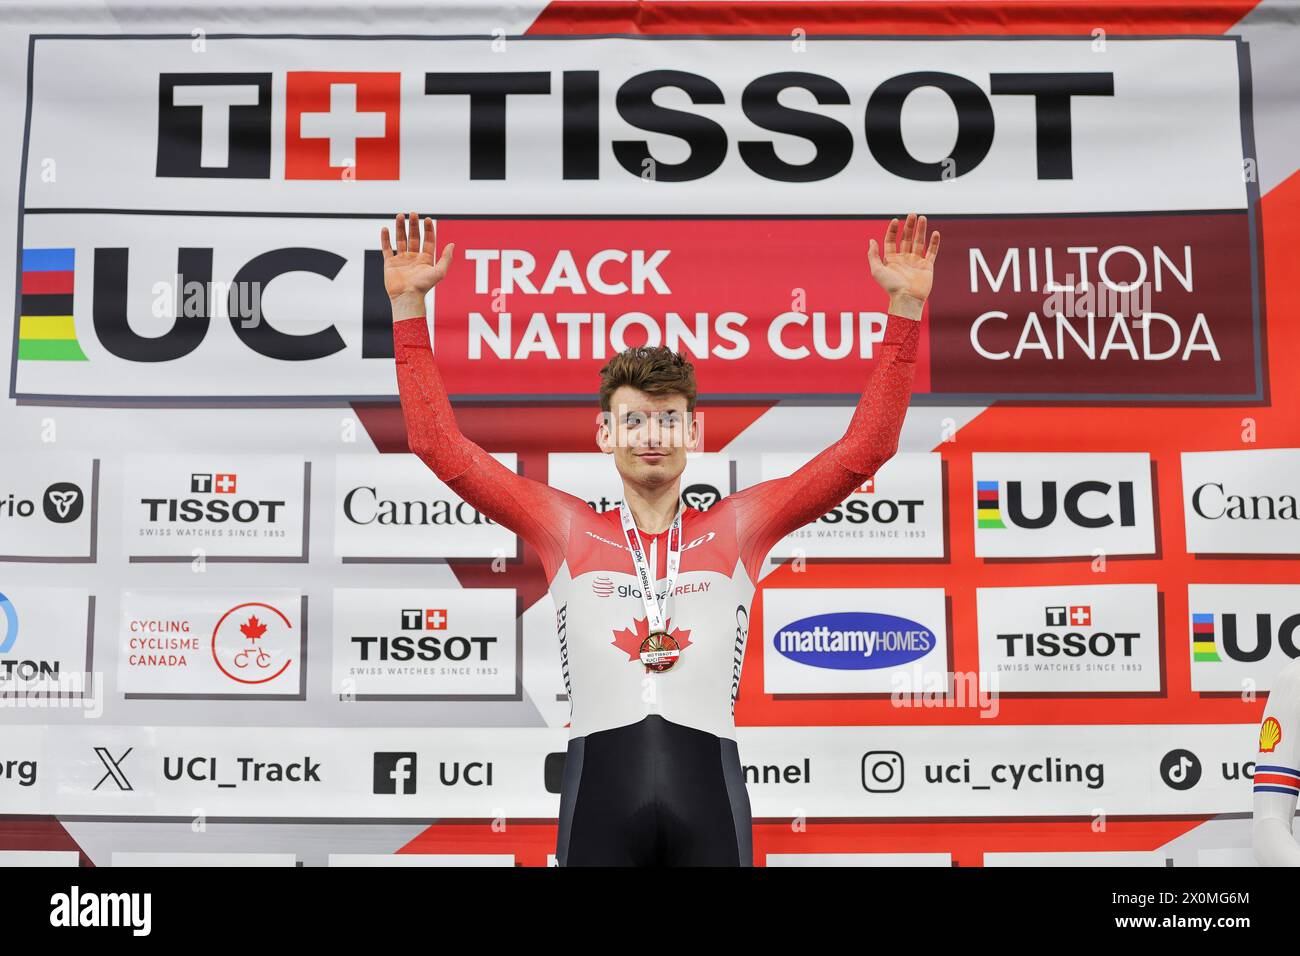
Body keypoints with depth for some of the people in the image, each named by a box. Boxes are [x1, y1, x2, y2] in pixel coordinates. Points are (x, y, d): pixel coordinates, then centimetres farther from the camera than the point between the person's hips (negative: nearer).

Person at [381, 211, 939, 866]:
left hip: (708, 788, 0)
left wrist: (904, 307, 5)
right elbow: (439, 444, 10)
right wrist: (409, 306, 6)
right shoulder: (566, 531, 10)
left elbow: (866, 447, 9)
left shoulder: (736, 528, 10)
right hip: (600, 788, 0)